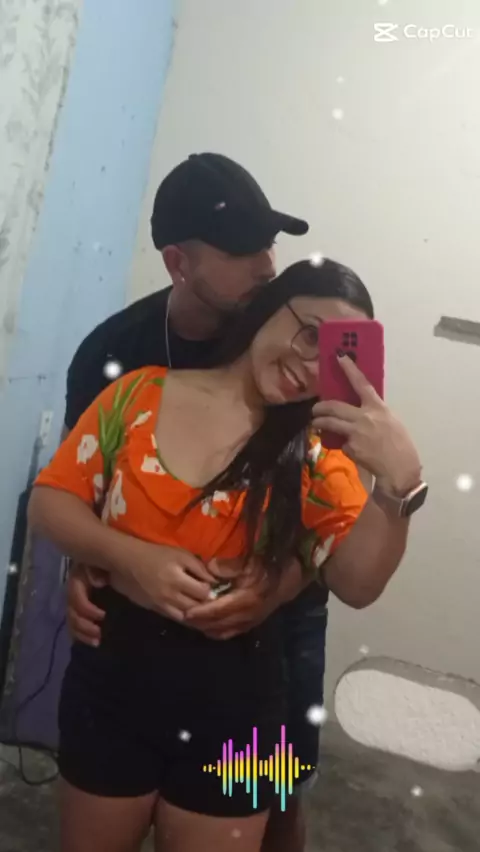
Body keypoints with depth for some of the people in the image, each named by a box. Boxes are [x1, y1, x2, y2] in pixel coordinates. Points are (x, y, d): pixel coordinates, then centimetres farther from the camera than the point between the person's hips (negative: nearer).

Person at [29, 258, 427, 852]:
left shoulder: (315, 452, -6)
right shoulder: (141, 392, -6)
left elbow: (356, 584, -17)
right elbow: (48, 502, -3)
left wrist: (399, 481, -33)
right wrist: (132, 557, -19)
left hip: (232, 695, -1)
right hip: (113, 669, 1)